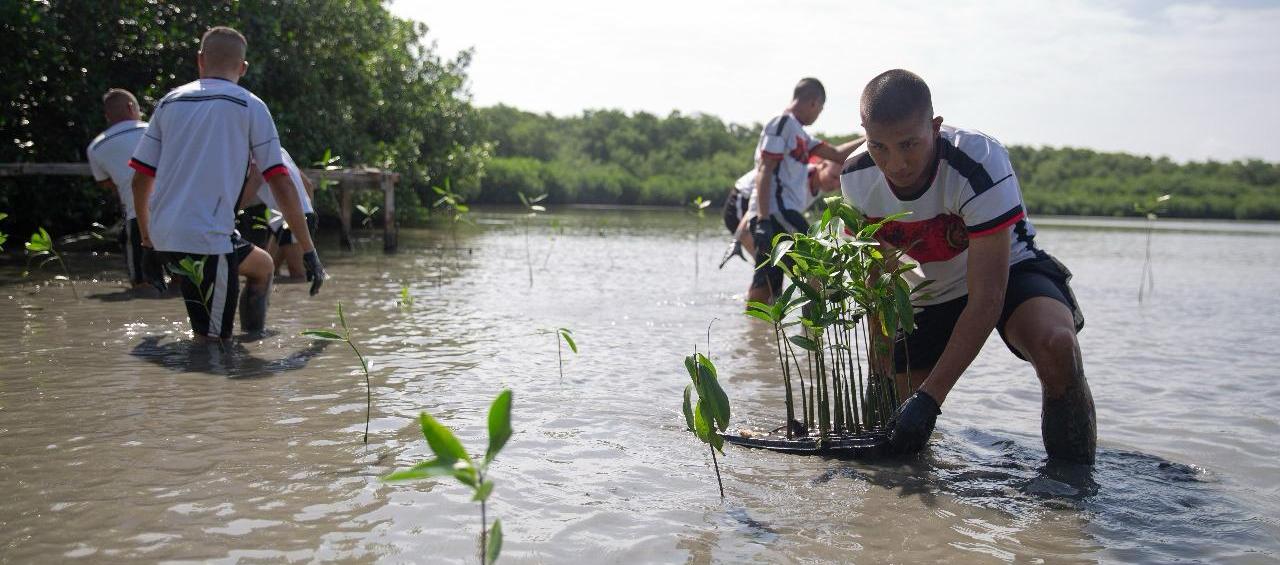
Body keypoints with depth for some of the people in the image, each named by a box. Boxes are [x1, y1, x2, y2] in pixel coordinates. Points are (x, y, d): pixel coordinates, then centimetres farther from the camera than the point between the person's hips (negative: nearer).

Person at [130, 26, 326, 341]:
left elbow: (140, 179, 14)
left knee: (263, 265, 28)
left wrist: (147, 237, 28)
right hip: (207, 241, -6)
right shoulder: (250, 106, 0)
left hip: (164, 236, 6)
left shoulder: (170, 101, 13)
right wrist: (309, 251, -1)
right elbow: (281, 185, -5)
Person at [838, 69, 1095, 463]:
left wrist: (929, 397, -37)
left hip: (1006, 272, -4)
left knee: (1055, 342, -38)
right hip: (927, 293, 4)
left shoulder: (981, 162, -34)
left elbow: (986, 300, -34)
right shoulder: (856, 178, -19)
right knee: (897, 432, 1)